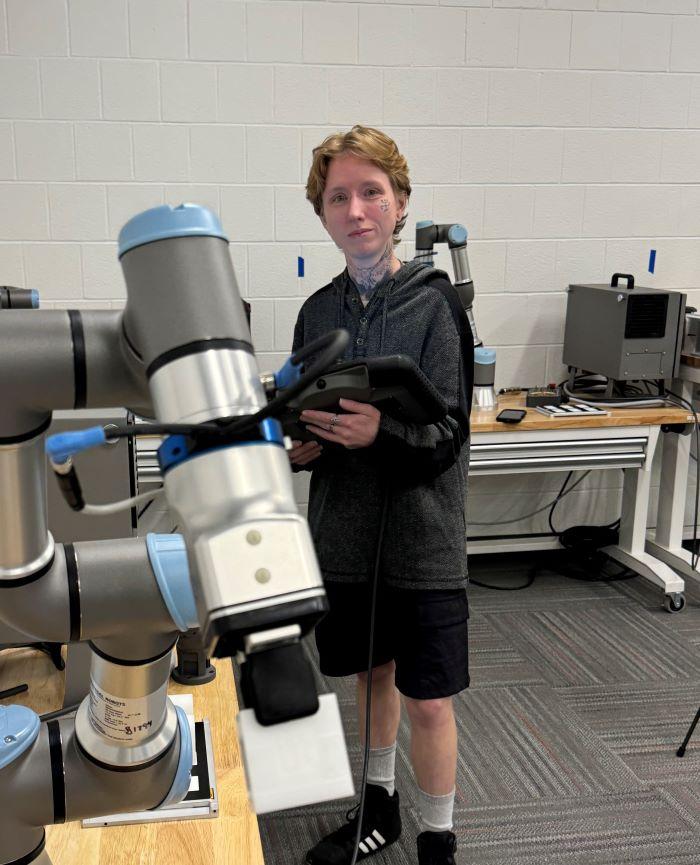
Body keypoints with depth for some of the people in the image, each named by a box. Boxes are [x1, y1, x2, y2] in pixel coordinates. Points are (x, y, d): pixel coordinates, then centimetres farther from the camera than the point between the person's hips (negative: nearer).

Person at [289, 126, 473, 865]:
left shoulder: (432, 303, -10)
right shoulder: (318, 311, 3)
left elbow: (447, 435, -15)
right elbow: (304, 417, 11)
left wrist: (380, 433, -34)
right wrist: (299, 448, -11)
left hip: (420, 539, -4)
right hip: (344, 533, 5)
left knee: (428, 701, 4)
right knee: (371, 672, 21)